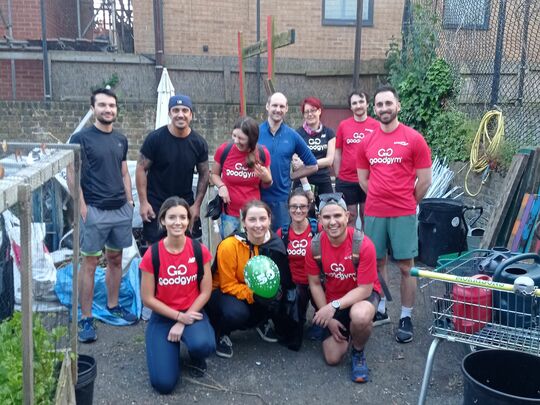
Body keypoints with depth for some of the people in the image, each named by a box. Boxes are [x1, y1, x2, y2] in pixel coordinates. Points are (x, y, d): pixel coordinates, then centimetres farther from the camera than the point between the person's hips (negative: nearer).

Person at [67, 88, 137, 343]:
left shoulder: (121, 140, 12)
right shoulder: (81, 138, -4)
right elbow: (72, 175, -7)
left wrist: (129, 200, 10)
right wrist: (82, 206, -13)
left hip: (121, 209, 5)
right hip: (94, 211, -5)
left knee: (115, 259, 13)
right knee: (90, 264, 0)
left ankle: (113, 305, 28)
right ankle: (86, 319, 8)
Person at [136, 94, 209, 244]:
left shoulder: (199, 143, -3)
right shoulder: (155, 138, -11)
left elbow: (204, 174, 5)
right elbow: (141, 169, -7)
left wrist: (197, 204, 0)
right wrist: (143, 202, -11)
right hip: (155, 205, -2)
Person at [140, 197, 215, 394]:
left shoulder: (199, 250, -10)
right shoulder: (152, 255, -13)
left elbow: (205, 291, -5)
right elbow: (147, 298, -8)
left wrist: (184, 322, -12)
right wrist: (178, 316, -13)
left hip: (192, 312, 1)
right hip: (163, 316, 0)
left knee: (203, 345, -34)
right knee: (163, 383, -14)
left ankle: (198, 358, 6)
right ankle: (170, 347, 20)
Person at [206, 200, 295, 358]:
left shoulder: (275, 244, -15)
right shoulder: (229, 246, -26)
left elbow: (283, 280, -3)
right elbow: (228, 285, -18)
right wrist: (253, 295, -33)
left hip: (260, 293, 4)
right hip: (224, 292, -4)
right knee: (237, 313, -36)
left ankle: (262, 321, 9)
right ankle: (221, 333, 1)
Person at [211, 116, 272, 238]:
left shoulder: (262, 153, -6)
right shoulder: (224, 150, -8)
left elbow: (266, 185, 8)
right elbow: (214, 174, 9)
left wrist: (266, 178, -14)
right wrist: (221, 186, -11)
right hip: (229, 214, 0)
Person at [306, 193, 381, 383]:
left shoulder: (363, 244, -28)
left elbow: (365, 289, -23)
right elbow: (315, 284, -5)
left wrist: (334, 306, -33)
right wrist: (328, 318, -9)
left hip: (363, 294, -3)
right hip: (332, 299, 3)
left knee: (360, 316, -40)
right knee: (332, 358, -3)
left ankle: (358, 352, -5)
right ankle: (344, 330, 30)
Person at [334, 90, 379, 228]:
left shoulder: (376, 126, -1)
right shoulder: (343, 125, 2)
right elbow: (337, 153, 7)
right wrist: (337, 177, 5)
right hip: (346, 181, 1)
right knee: (350, 216, 10)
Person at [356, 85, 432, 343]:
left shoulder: (414, 139, -5)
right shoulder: (367, 142, 6)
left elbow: (424, 180, -1)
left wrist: (407, 204, 6)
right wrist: (381, 200, 10)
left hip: (404, 214, -3)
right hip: (373, 214, 4)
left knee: (405, 266, 3)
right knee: (377, 263, 12)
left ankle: (406, 318, 15)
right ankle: (380, 310, 27)